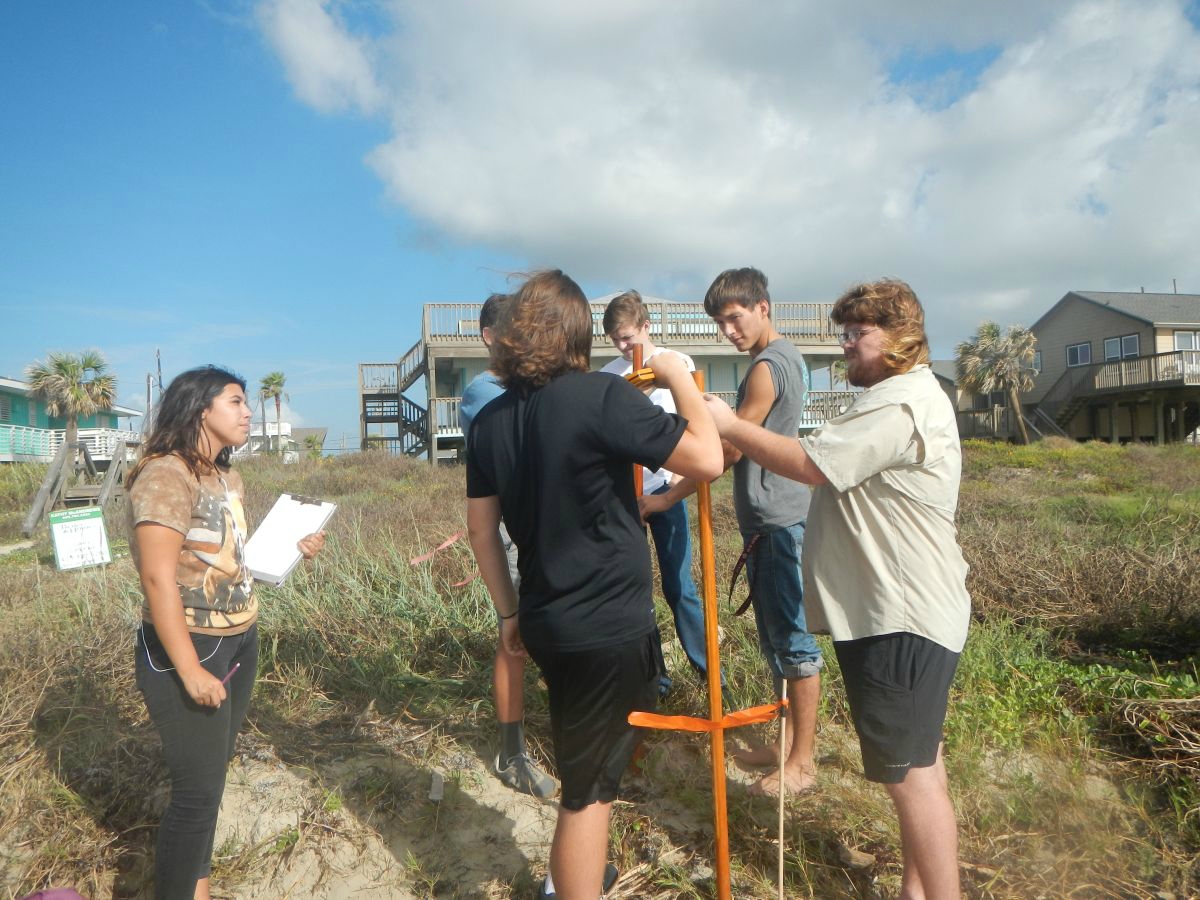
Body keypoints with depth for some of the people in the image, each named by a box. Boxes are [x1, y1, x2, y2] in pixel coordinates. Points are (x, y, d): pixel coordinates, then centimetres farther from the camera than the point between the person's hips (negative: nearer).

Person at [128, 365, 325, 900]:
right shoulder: (165, 475, -18)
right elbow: (158, 577, -23)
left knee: (212, 771, 18)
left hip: (240, 641, 9)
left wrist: (293, 550, 1)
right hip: (186, 649, -8)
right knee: (198, 788, 0)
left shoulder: (228, 478, 9)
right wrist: (191, 672, -23)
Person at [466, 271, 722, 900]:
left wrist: (509, 612, 18)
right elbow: (707, 459, -19)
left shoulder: (490, 420, 3)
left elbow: (481, 529, 8)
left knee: (583, 765, 30)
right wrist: (678, 376, -6)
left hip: (548, 620, 8)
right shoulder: (602, 396, -18)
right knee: (590, 788, 7)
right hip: (610, 626, -8)